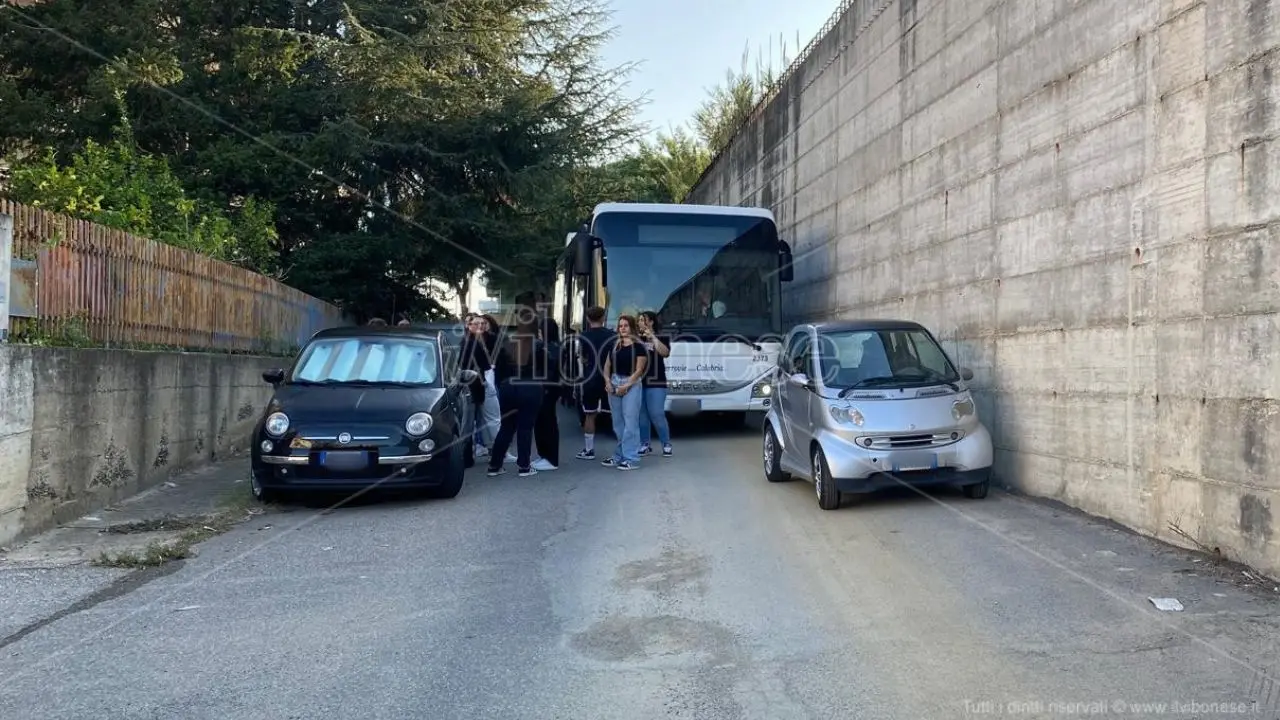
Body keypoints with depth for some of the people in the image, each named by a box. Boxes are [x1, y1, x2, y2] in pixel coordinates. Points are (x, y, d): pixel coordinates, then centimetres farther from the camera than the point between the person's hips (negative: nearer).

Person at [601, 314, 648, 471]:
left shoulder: (638, 346, -5)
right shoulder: (613, 345, 12)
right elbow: (607, 365, 14)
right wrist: (608, 381, -2)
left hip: (631, 385, -6)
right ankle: (619, 456, 19)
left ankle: (631, 459, -5)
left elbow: (639, 370, -9)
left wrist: (626, 386, -15)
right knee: (618, 423, 11)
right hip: (614, 384, 6)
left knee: (630, 422, -7)